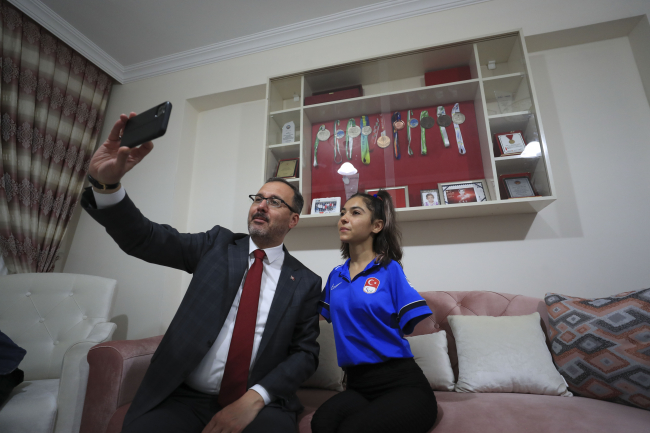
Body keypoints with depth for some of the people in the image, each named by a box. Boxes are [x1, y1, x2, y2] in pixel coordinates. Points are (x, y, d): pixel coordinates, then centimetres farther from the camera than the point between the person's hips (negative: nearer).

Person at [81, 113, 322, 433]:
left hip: (259, 404, -1)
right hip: (181, 397, 2)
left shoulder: (305, 282, -1)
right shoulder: (218, 244, 2)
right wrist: (107, 182, -25)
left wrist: (255, 398, -15)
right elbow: (145, 239, -8)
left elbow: (305, 353, -1)